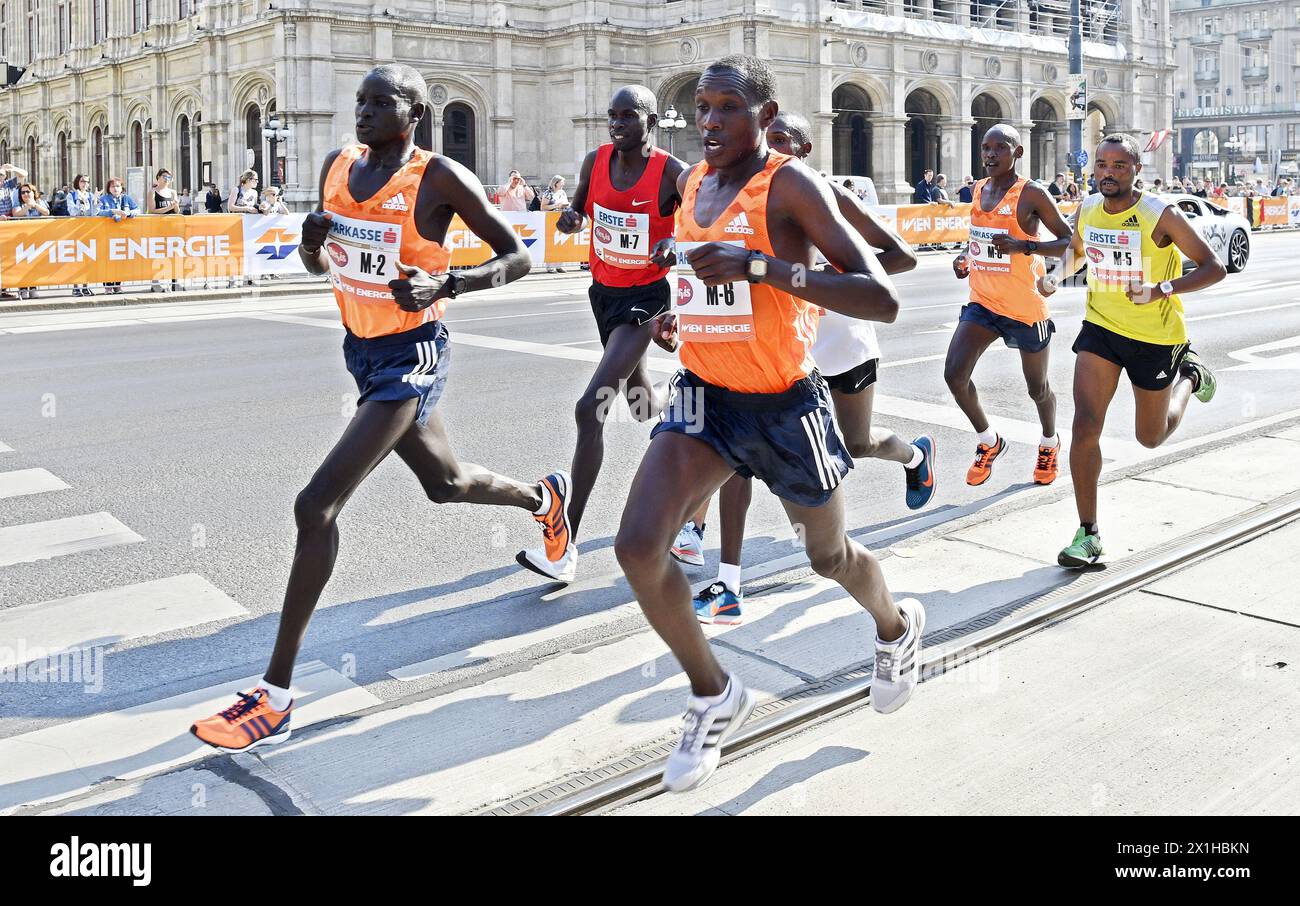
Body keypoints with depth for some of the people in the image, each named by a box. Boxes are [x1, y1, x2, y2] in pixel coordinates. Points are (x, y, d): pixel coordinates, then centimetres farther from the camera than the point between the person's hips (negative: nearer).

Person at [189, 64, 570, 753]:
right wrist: (311, 240, -7)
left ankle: (275, 699, -10)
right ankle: (544, 498, 57)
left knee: (317, 504, -17)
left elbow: (517, 256, -10)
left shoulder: (439, 178, -14)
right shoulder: (337, 166, 5)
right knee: (445, 482, 25)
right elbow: (319, 264, 17)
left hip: (410, 356, -8)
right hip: (362, 351, 8)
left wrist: (443, 284, -25)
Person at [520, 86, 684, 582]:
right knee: (643, 405, 20)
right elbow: (580, 208, 14)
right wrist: (569, 217, -11)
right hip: (603, 290, 7)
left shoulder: (671, 173, -15)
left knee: (591, 407, -19)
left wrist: (674, 243, -26)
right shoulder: (596, 161, -1)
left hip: (645, 295, -6)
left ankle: (566, 546, -17)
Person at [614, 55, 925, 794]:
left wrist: (760, 267, -34)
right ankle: (716, 696, 10)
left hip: (786, 404, -5)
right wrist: (683, 314, 7)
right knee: (638, 548, -13)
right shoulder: (694, 183, 5)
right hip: (707, 396, 5)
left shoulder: (791, 184, -16)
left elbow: (883, 301, -26)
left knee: (830, 555, 16)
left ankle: (898, 628, 53)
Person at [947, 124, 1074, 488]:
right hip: (982, 302, 5)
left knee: (1037, 388, 11)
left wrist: (1025, 246, -25)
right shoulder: (979, 190, 8)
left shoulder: (1032, 194, -11)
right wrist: (965, 256, 5)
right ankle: (989, 441, 11)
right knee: (954, 374, -13)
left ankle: (1049, 444, 42)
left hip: (1026, 307, -5)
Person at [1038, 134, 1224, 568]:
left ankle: (1189, 376, 45)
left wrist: (1164, 290, -30)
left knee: (1151, 437, 14)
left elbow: (1214, 268, -14)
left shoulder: (1161, 215, -18)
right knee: (1085, 429, -13)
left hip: (1155, 336, -3)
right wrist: (1058, 275, -2)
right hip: (1101, 327, 3)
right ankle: (1088, 534, -3)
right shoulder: (1087, 211, -3)